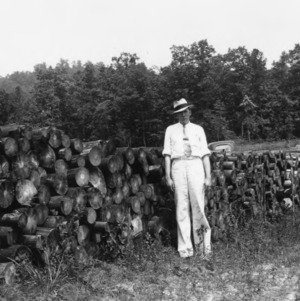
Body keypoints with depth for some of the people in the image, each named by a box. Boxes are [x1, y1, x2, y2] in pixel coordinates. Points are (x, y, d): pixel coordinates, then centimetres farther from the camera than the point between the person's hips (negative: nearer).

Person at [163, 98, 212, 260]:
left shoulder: (198, 129, 14)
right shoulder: (171, 130, 13)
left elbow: (205, 154, 9)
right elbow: (167, 154, 9)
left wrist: (208, 176, 1)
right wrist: (168, 176, 1)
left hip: (196, 166, 0)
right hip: (178, 166, 0)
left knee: (198, 205, -5)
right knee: (182, 207, 0)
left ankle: (202, 245, 8)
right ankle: (185, 248, 7)